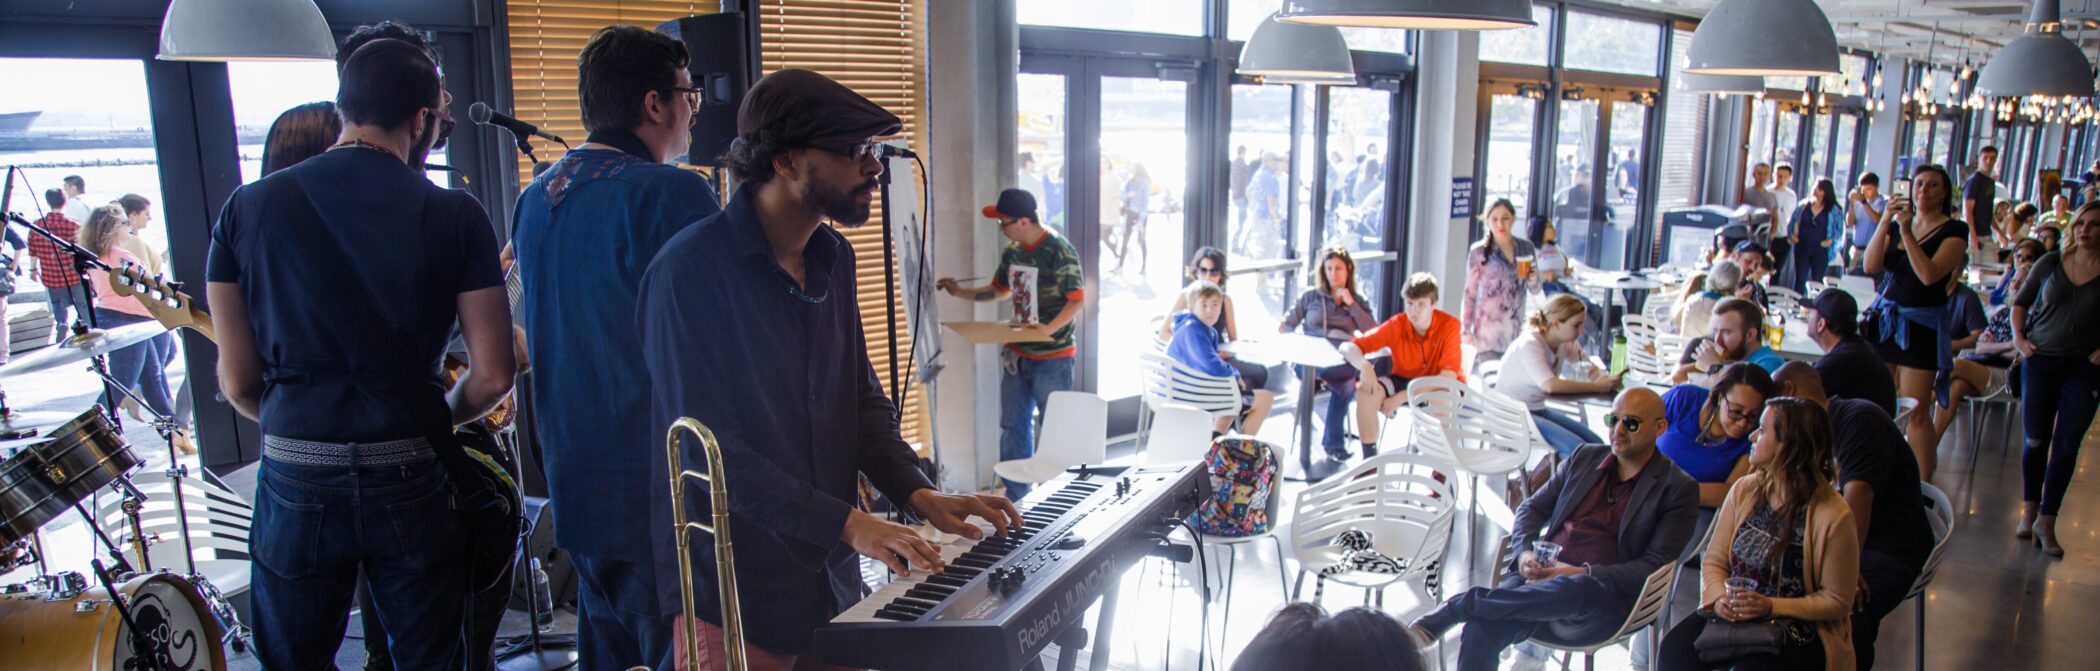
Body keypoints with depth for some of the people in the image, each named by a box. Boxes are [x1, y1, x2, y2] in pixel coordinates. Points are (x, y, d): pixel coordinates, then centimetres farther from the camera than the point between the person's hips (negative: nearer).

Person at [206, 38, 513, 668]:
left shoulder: (248, 207, -1)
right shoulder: (455, 215, -6)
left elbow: (238, 383, 1)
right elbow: (493, 375, -7)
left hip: (296, 480, 2)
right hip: (411, 477, -1)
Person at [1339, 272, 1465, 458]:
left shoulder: (1449, 325, -23)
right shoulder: (1396, 325, -16)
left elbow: (1448, 376, -28)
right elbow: (1348, 347, -16)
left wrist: (1401, 398, -33)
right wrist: (1364, 365, -41)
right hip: (1405, 380, 3)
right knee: (1366, 391, -27)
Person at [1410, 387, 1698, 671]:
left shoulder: (1678, 489, 6)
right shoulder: (1586, 457, 20)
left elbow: (1655, 566, -2)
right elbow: (1532, 508, 21)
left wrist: (1585, 573, -16)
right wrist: (1524, 553, -1)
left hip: (1603, 600, -3)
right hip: (1543, 578, 4)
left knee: (1572, 590, -42)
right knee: (1483, 624, -30)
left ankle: (1455, 606, -33)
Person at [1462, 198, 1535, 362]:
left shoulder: (1526, 248, 8)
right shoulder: (1479, 251, -2)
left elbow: (1534, 290, 16)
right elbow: (1470, 293, 0)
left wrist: (1531, 277, -6)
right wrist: (1465, 330, -4)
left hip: (1516, 329, 4)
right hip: (1487, 331, -4)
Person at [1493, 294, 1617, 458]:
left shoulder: (1566, 344, 3)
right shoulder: (1529, 345, -22)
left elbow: (1592, 370, 5)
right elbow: (1550, 385, -34)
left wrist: (1607, 380, -20)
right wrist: (1596, 386, -29)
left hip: (1538, 410, 9)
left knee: (1596, 444, -3)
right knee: (1577, 448, -21)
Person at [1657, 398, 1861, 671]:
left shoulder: (1834, 516, -12)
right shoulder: (1744, 490, 4)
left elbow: (1837, 600, -7)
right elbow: (1714, 560, 7)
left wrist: (1771, 607, -19)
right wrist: (1719, 599, -14)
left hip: (1799, 631, -4)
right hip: (1734, 616, 4)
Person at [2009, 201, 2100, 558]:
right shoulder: (2050, 263, 3)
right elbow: (2021, 301, 13)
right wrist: (2018, 337, 1)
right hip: (2040, 360, 1)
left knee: (2066, 447, 1)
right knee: (2036, 441, 7)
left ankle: (2046, 522, 9)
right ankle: (2029, 510, 23)